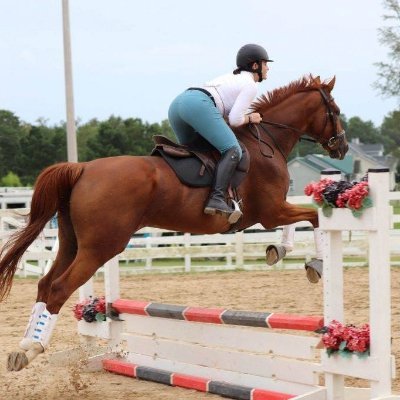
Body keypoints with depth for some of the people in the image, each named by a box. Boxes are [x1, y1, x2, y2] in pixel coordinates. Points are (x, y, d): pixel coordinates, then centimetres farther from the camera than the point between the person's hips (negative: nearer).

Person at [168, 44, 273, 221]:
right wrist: (250, 118, 17)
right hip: (199, 104, -9)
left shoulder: (232, 77, 35)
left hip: (177, 102, 9)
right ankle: (216, 199, -30)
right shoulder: (250, 85, 8)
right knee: (232, 151, -15)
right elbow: (234, 120, -1)